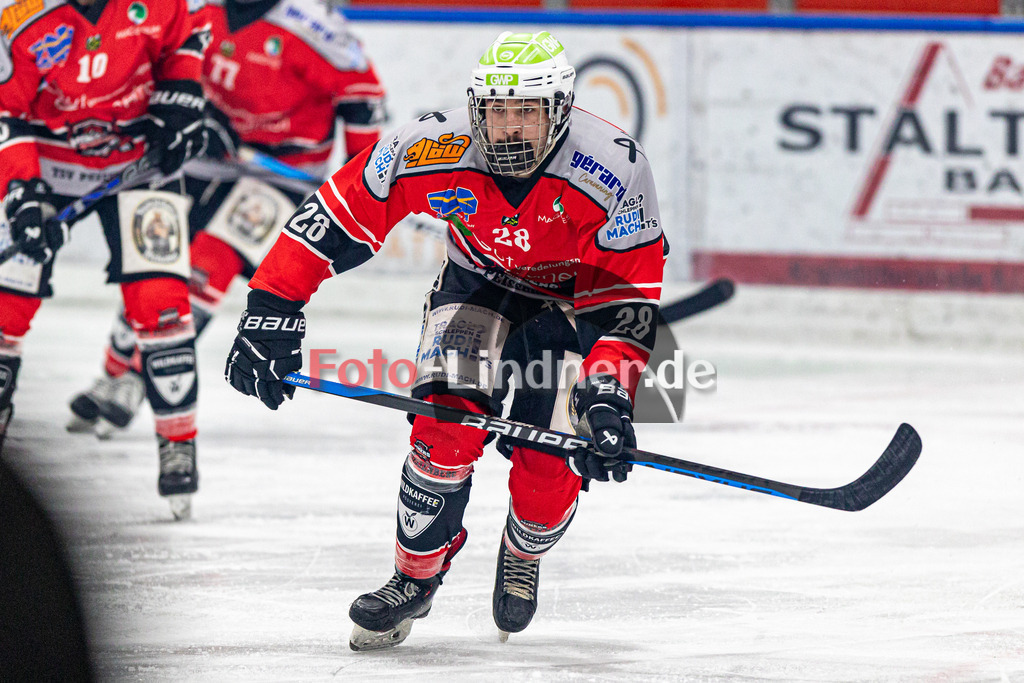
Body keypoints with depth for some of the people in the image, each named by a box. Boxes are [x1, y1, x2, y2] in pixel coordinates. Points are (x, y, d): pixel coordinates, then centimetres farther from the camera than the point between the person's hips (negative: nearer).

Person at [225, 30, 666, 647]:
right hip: (478, 288, 1)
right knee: (448, 429, -22)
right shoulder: (434, 151, -30)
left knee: (550, 468, -15)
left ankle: (524, 556, 21)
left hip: (577, 300, -1)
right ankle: (416, 574, 2)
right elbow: (338, 216, -18)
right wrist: (273, 309, -23)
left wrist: (608, 397, -39)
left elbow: (630, 298, -27)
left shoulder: (614, 170, -33)